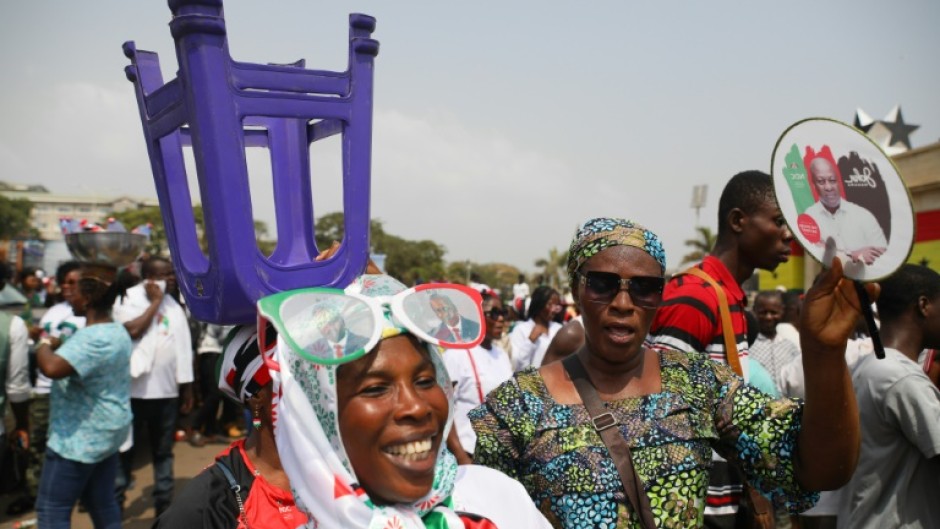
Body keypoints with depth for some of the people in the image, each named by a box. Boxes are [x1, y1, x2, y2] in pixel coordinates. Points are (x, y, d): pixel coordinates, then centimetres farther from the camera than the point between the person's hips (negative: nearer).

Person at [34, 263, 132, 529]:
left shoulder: (93, 338, -24)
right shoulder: (117, 331, 10)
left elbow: (52, 367, -37)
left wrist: (44, 344, -17)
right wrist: (59, 345, 11)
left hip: (79, 437, -10)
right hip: (104, 433, 10)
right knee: (103, 504, 16)